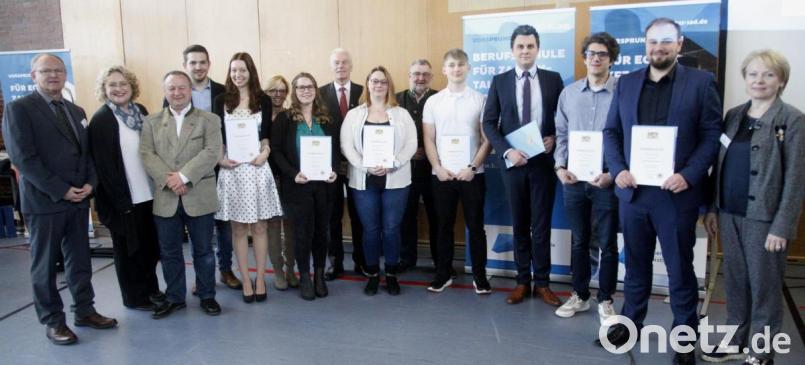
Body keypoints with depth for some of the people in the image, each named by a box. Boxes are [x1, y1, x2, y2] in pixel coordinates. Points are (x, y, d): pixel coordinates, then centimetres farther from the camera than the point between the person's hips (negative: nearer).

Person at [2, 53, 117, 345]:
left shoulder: (76, 111, 14)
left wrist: (90, 183, -3)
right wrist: (61, 190, -16)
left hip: (79, 198, 6)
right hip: (44, 200, -6)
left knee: (80, 260, 13)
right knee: (45, 264, 6)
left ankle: (84, 311, 25)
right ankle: (53, 321, 17)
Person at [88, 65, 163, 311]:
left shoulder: (140, 111, 7)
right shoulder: (101, 120, -12)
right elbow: (103, 163, -14)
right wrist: (121, 200, -17)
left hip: (148, 193, 6)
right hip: (124, 198, -6)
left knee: (151, 245, 16)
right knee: (129, 248, 8)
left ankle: (150, 287, 32)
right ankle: (134, 297, 21)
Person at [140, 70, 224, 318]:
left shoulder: (209, 120, 3)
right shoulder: (151, 122, 10)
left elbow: (211, 152, -10)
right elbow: (147, 155, -1)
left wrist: (183, 175, -19)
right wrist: (168, 179, -16)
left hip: (199, 197, -2)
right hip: (165, 198, 2)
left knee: (203, 250, 8)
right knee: (169, 252, 11)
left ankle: (207, 296, 22)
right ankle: (174, 297, 25)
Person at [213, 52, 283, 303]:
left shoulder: (263, 100, 4)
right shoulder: (221, 101, 4)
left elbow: (268, 134, 5)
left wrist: (265, 153, -13)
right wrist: (220, 159, -10)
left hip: (257, 167, 0)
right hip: (231, 169, 0)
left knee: (260, 226, 5)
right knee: (238, 228, 6)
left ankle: (260, 279, 16)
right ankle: (246, 281, 15)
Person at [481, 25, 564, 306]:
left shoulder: (553, 79, 4)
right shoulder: (500, 81, 3)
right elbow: (489, 123, 0)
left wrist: (554, 139, -11)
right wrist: (507, 151, -12)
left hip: (544, 161, 0)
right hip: (514, 162, 1)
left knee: (541, 225, 5)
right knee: (519, 225, 9)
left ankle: (542, 283, 16)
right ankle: (523, 281, 20)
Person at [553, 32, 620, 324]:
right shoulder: (568, 93, 7)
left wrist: (612, 174, -14)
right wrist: (560, 167, -2)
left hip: (607, 181, -3)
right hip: (573, 180, 3)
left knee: (607, 244, 8)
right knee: (578, 241, 14)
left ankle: (605, 300, 22)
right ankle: (580, 295, 28)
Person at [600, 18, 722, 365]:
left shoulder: (701, 82, -1)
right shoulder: (626, 83, 8)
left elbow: (712, 135, -5)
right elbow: (611, 132, 9)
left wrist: (689, 176, -17)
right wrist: (617, 170, -6)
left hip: (676, 194, -3)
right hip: (633, 191, 3)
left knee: (680, 269, 8)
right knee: (635, 263, 17)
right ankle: (630, 321, 33)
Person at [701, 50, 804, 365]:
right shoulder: (734, 115, 9)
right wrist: (712, 208, 7)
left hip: (764, 217, -5)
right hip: (730, 214, 5)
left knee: (764, 285, 6)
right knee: (735, 281, 14)